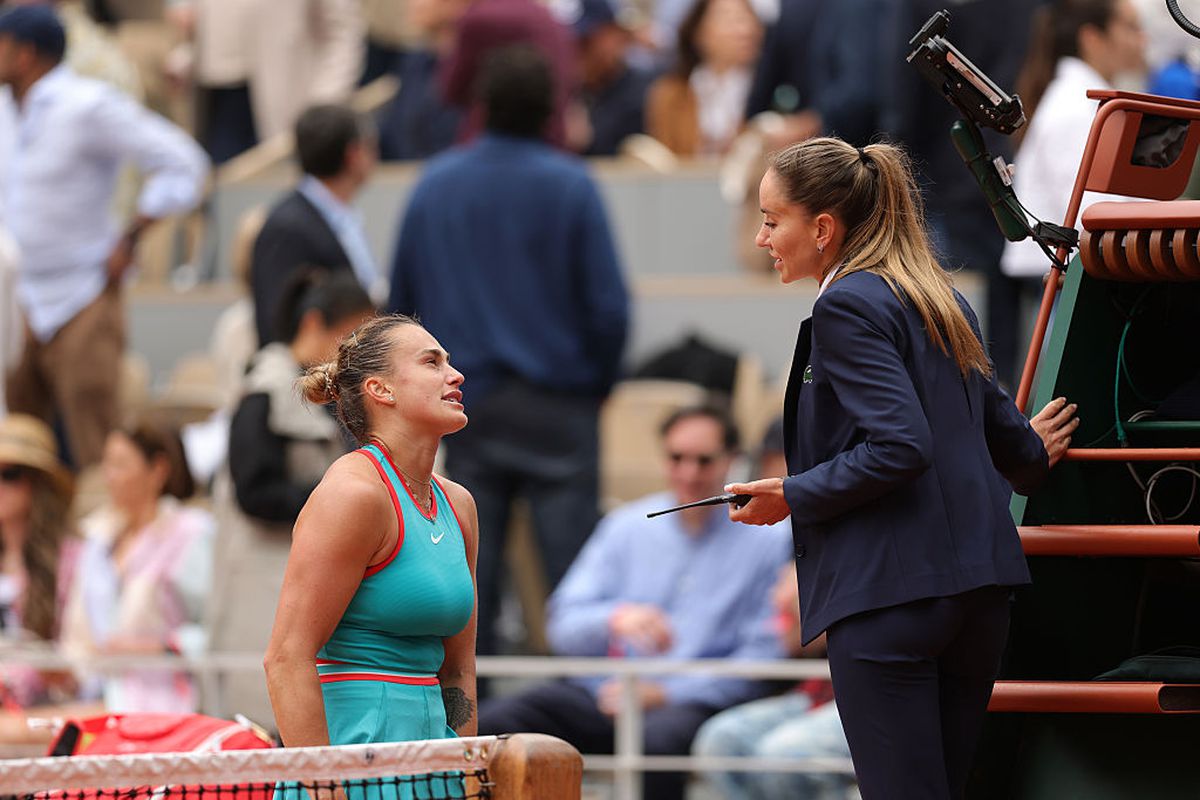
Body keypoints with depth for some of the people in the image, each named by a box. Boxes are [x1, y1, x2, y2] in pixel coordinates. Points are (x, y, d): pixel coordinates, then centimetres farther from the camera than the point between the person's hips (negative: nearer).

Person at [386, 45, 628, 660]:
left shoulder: (434, 186, 4)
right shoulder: (568, 186, -7)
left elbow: (401, 303, 9)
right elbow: (608, 307, -7)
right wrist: (597, 384, 9)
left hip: (465, 402, 3)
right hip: (556, 404, -3)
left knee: (469, 569, 6)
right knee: (572, 564, -3)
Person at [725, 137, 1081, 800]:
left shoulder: (848, 305, -10)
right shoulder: (940, 299, 17)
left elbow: (900, 447, -20)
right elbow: (994, 419, 27)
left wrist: (793, 495, -9)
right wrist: (1029, 456, 50)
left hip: (888, 590, -9)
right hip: (979, 588, 9)